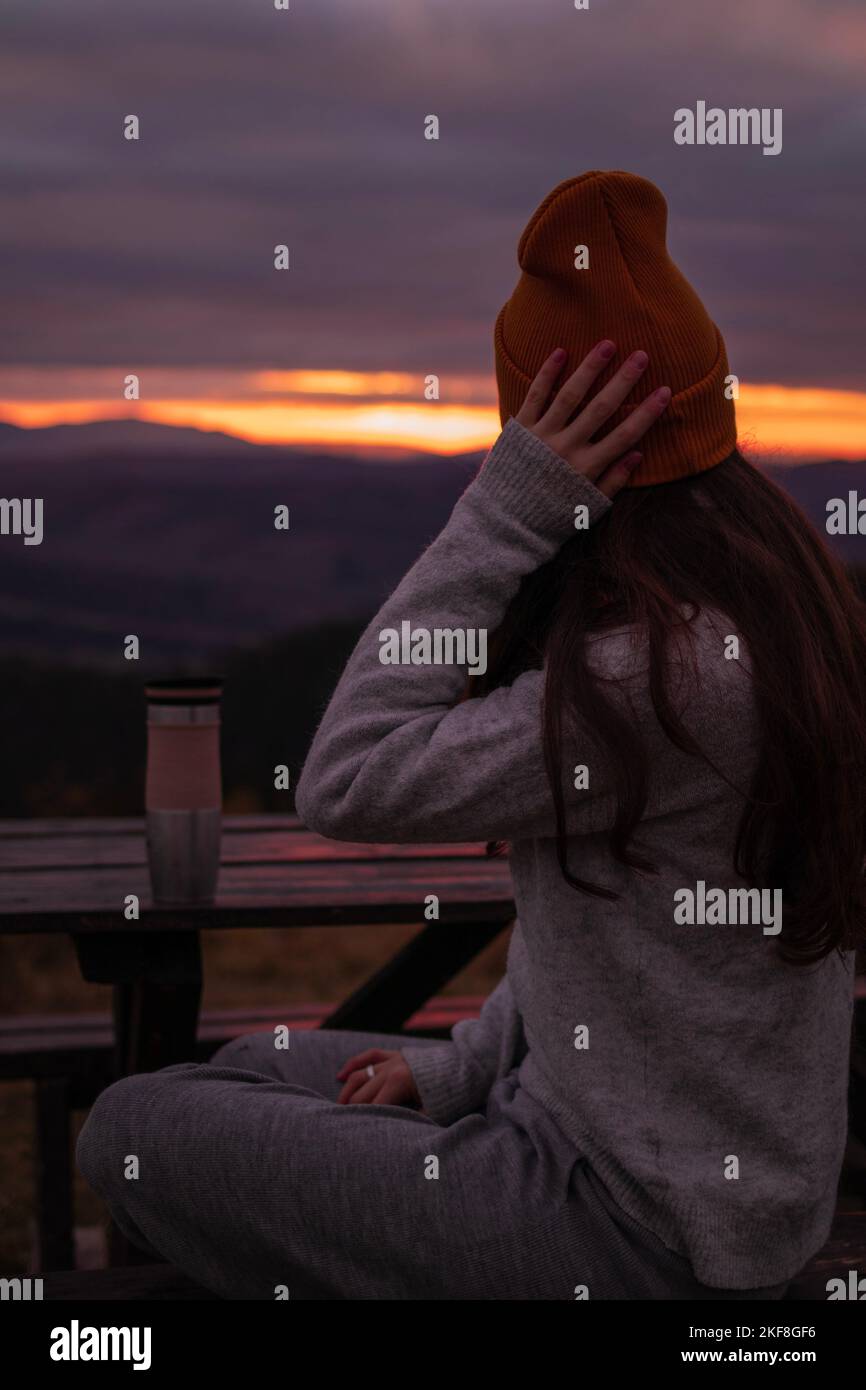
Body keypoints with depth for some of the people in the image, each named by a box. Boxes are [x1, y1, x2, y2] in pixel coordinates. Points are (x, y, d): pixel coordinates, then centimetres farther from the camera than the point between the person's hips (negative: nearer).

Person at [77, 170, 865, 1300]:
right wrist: (462, 1071, 13)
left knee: (133, 1132, -5)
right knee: (255, 1071, 24)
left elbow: (345, 781, -24)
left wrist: (506, 509, -23)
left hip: (644, 1230, -10)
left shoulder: (670, 674, -28)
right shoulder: (760, 604, 2)